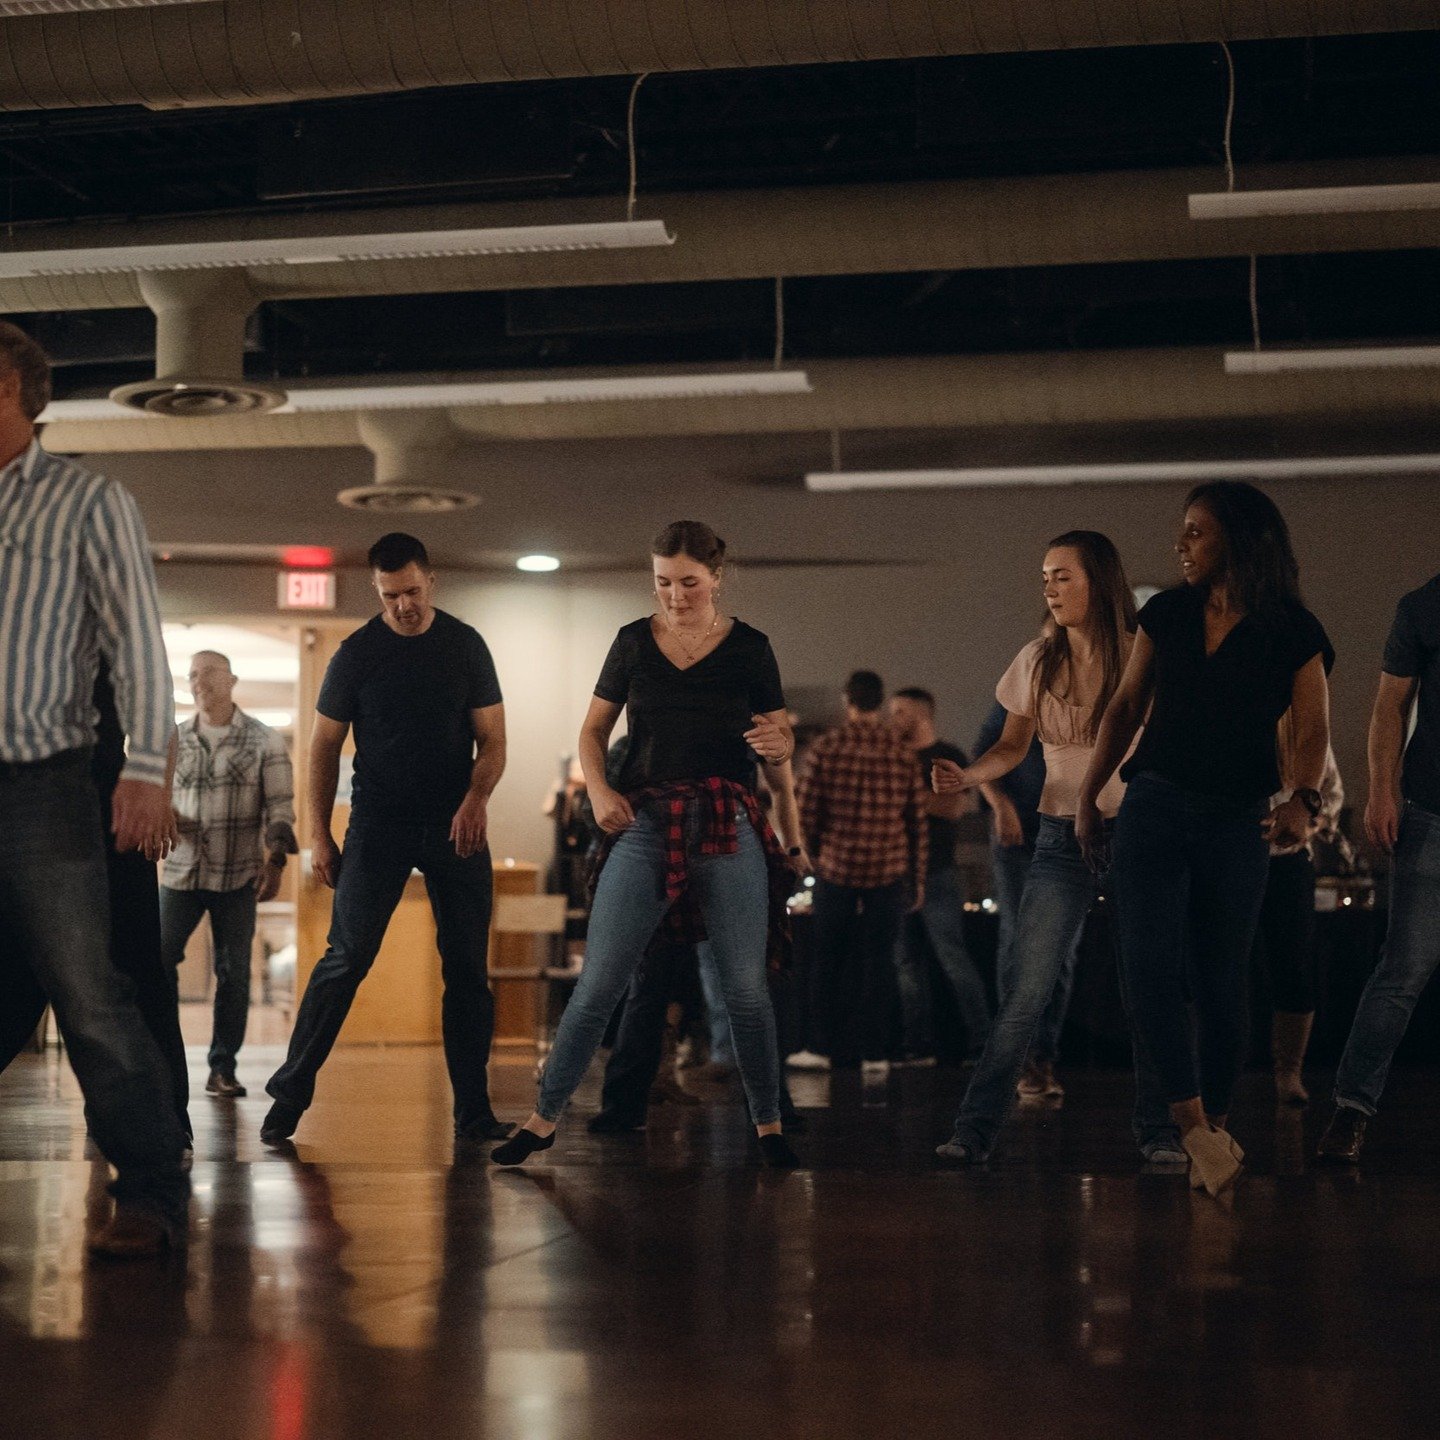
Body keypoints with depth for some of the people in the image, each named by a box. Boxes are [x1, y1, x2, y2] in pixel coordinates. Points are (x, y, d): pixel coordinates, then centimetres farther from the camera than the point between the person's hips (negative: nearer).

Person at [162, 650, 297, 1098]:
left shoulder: (264, 741, 1)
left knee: (233, 972, 2)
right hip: (181, 872, 2)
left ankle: (223, 1068, 10)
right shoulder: (175, 741, 9)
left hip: (237, 876, -2)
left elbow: (279, 806, -1)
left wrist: (275, 860, -11)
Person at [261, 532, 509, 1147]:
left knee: (467, 968, 2)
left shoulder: (466, 646, 4)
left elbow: (492, 739, 3)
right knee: (347, 958, -9)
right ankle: (289, 1095, -2)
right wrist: (318, 833, 0)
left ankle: (473, 1111, 8)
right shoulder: (357, 653, 1)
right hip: (379, 822, -2)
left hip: (455, 825, 2)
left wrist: (477, 797, -17)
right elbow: (324, 745, 6)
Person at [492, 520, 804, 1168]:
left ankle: (768, 1126, 14)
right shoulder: (634, 642, 8)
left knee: (746, 988, 0)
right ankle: (542, 1119, 6)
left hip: (729, 829, -1)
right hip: (644, 825, 1)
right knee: (597, 984, -3)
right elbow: (594, 730, 15)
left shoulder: (748, 648, 5)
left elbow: (783, 744, 8)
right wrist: (597, 787, -4)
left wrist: (775, 744, -15)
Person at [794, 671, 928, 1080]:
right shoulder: (903, 756, 1)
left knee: (827, 960, 12)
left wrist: (814, 853, 15)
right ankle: (874, 1055, 4)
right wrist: (918, 881, 13)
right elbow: (917, 824, 4)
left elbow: (806, 816, -3)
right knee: (879, 962, 6)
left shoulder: (826, 750, -5)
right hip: (889, 871, 1)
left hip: (836, 867, -1)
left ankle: (824, 1046, 17)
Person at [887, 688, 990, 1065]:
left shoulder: (947, 756, -1)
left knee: (952, 957, -9)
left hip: (937, 874, -6)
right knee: (908, 962, 4)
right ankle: (918, 1046, 7)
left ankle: (980, 1043, -6)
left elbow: (954, 807, -15)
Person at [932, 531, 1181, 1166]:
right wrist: (968, 775, -8)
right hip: (1061, 842, 1)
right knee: (1028, 993, -5)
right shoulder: (1037, 662, 3)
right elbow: (1013, 745, 11)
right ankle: (973, 1133, -3)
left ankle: (1158, 1133, 15)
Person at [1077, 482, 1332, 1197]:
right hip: (1153, 808, 2)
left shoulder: (1292, 631, -4)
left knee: (1219, 978, 5)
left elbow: (1313, 730, -3)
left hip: (1236, 820, -2)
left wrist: (1302, 799, -22)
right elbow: (1125, 708, 11)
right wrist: (1088, 796, 7)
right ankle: (1194, 1125, -10)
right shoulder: (1167, 614, 5)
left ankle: (1214, 1123, 17)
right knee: (1149, 963, -13)